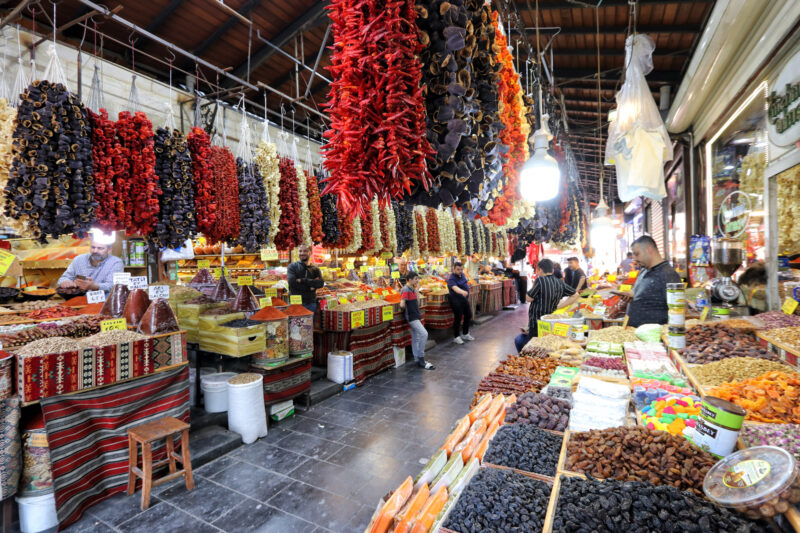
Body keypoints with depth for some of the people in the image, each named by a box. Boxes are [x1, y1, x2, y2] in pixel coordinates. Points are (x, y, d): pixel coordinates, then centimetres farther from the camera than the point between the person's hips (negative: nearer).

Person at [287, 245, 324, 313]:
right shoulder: (292, 266, 3)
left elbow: (321, 283, -9)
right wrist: (310, 287, -12)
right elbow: (291, 282, -13)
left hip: (311, 303, 2)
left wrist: (302, 280, -14)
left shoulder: (315, 269, 8)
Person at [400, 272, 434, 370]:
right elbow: (402, 305, -24)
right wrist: (407, 309, -8)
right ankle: (421, 359, -7)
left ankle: (418, 360, 19)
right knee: (424, 334, -16)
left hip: (416, 316, 9)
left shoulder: (412, 289, 12)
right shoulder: (406, 290, -17)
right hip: (411, 317, -9)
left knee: (416, 338, 12)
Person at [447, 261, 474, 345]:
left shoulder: (462, 275, 5)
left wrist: (467, 292, 17)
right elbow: (455, 288, -41)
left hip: (465, 299, 9)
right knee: (458, 318, -6)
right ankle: (457, 337, 9)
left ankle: (465, 334, 31)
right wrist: (462, 292, -58)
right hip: (456, 300, -9)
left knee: (468, 316, 15)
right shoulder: (451, 278, -22)